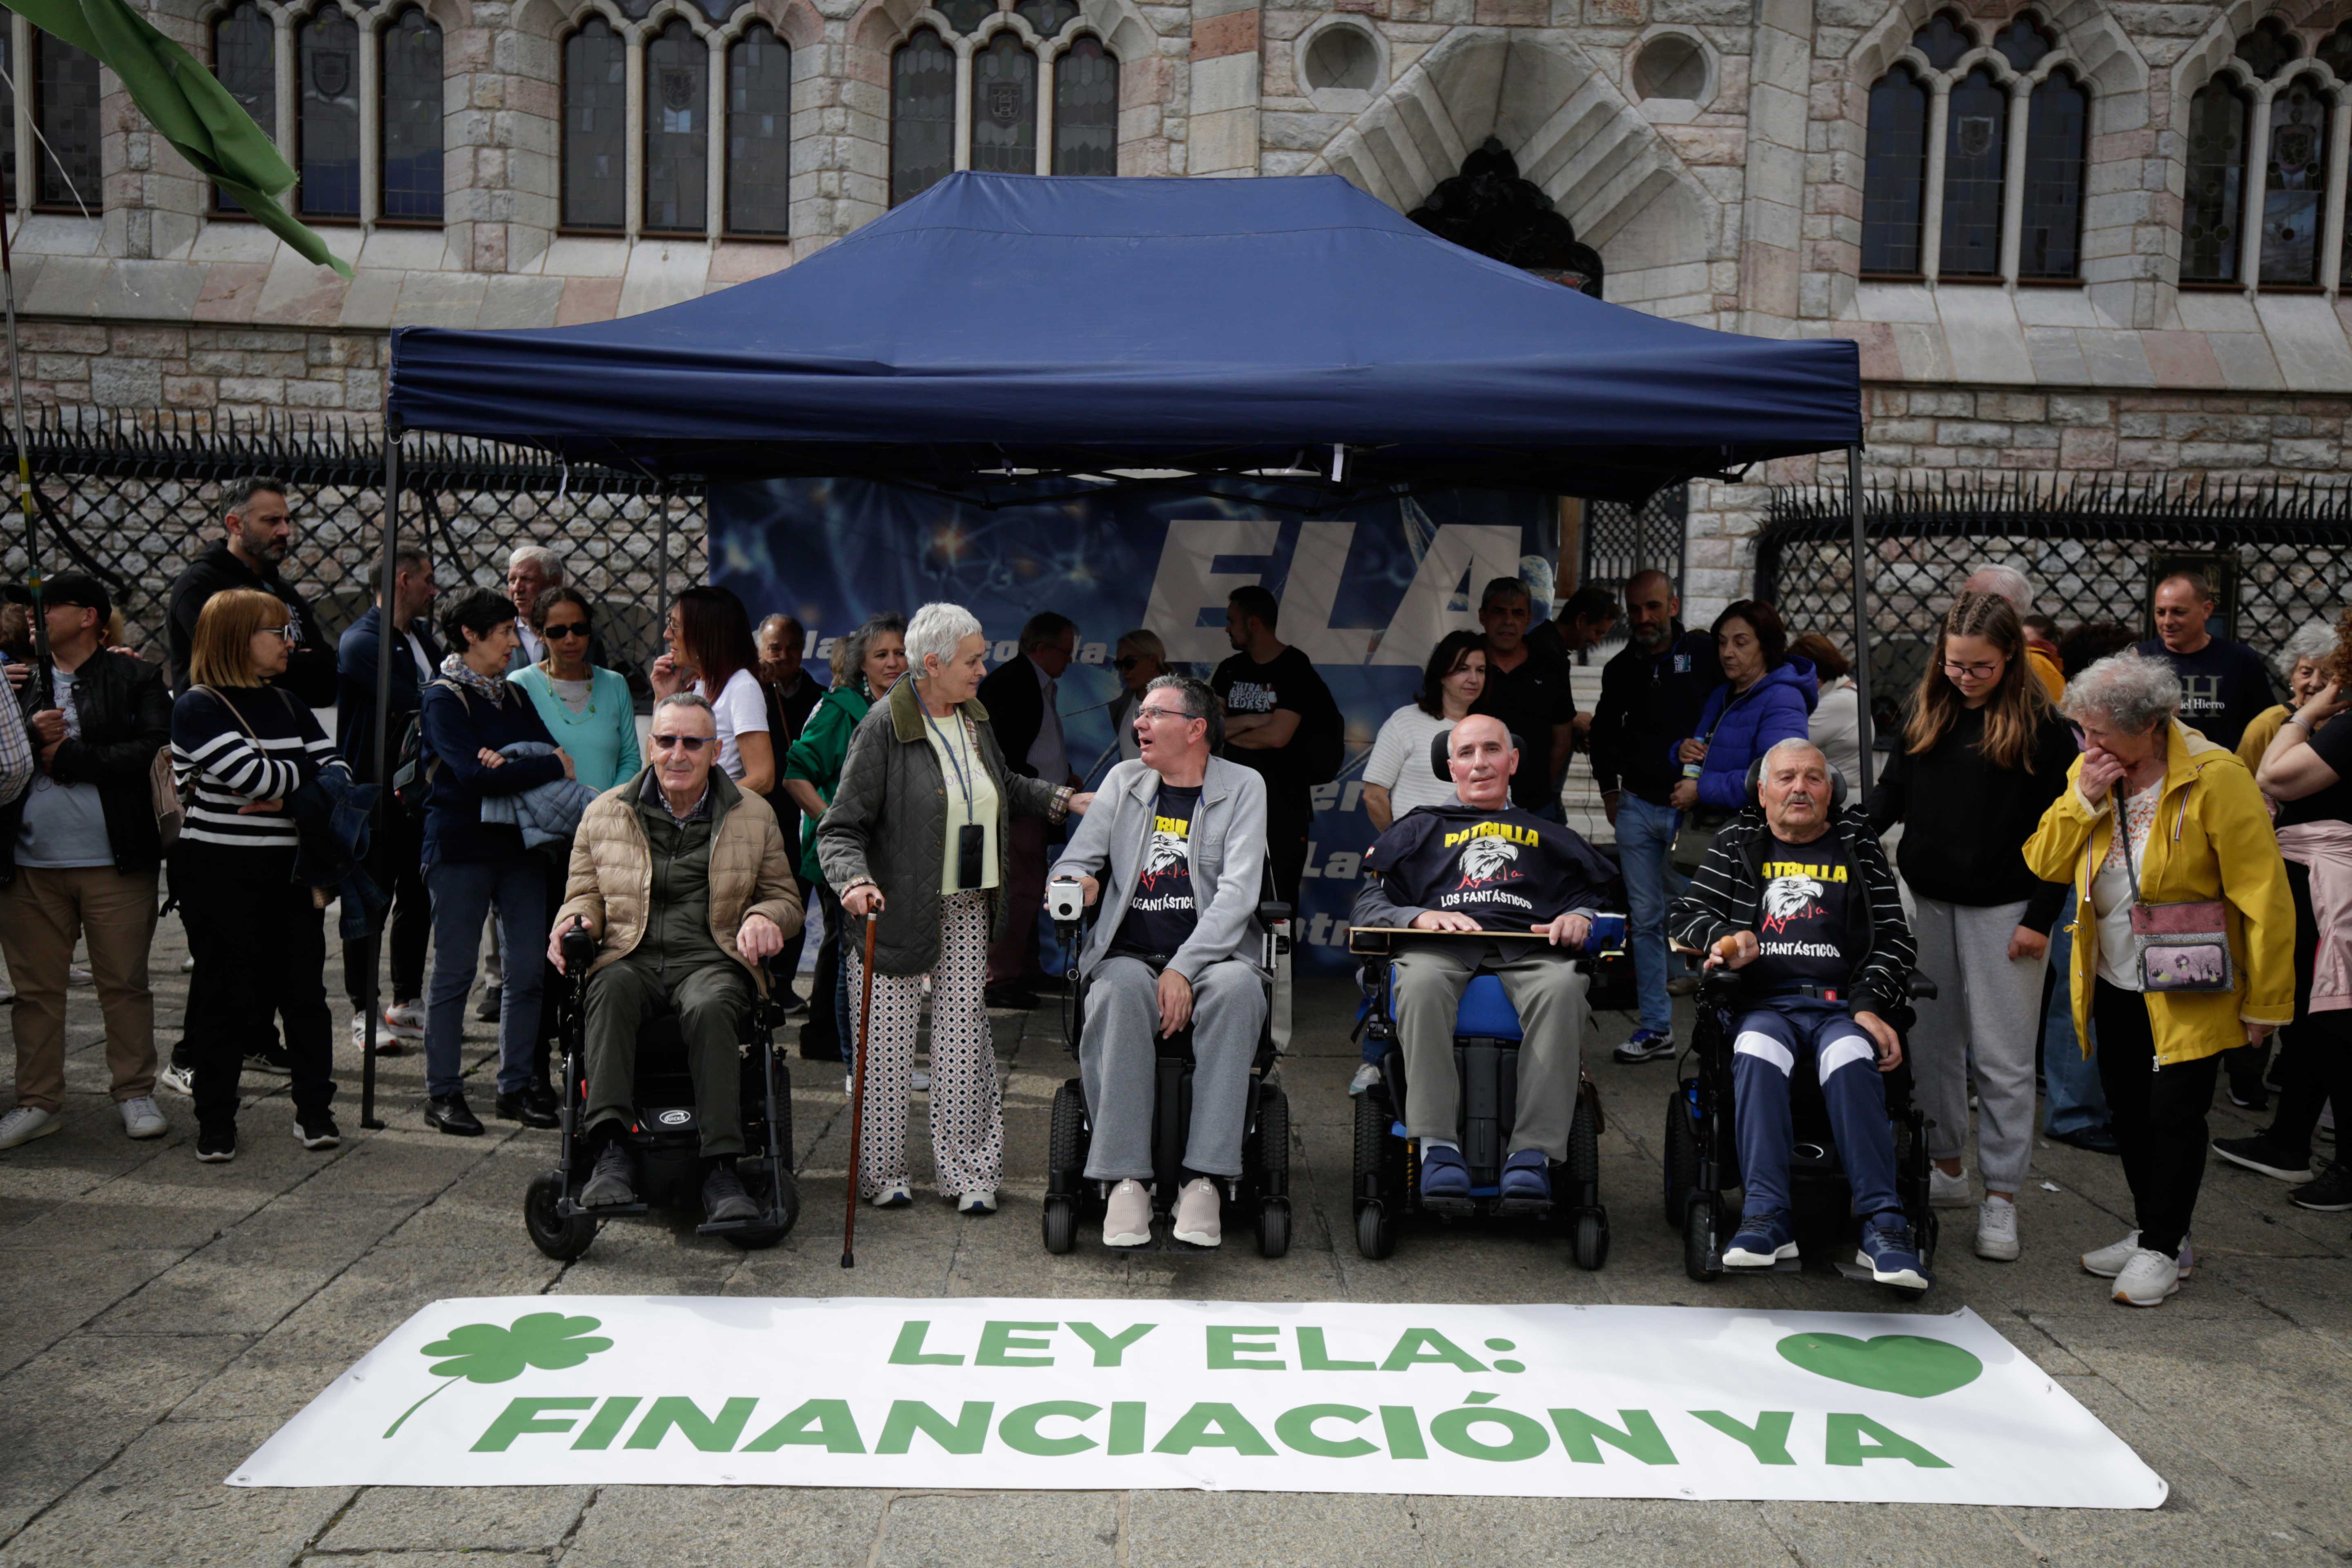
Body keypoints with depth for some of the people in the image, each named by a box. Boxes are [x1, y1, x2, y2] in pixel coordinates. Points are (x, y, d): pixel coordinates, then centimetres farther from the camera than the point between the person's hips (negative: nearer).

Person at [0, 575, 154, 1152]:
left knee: (125, 983, 3)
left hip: (114, 862, -4)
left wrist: (65, 755, -9)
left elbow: (150, 754, -11)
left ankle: (135, 1094, 14)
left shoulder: (136, 679, 2)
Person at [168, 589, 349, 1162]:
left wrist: (292, 795, -14)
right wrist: (312, 772, -3)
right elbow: (256, 776, -20)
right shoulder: (198, 708, -7)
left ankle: (314, 1109, 16)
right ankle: (215, 1119, 16)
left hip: (289, 871, 5)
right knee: (226, 995, 3)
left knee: (304, 988, 6)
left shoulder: (286, 705, 13)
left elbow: (337, 770, 5)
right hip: (220, 875, -5)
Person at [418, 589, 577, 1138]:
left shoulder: (513, 695, 16)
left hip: (520, 841, 6)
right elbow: (474, 775, -18)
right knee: (455, 970, 0)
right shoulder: (443, 697, -5)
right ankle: (443, 1092, 9)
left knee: (527, 969, 4)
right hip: (461, 844, -6)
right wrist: (552, 768, -11)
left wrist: (509, 762, -15)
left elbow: (551, 751, 6)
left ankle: (516, 1086, 14)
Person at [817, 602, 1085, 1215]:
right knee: (889, 1040, 2)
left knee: (964, 1034, 6)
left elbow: (1006, 786, 28)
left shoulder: (974, 718, 9)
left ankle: (968, 1170, 14)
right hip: (896, 909, -6)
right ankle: (883, 1171, 16)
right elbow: (840, 829, -14)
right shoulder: (884, 727, -13)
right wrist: (855, 880, -32)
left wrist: (1065, 800, 14)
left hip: (966, 910, 6)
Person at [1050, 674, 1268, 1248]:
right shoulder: (1123, 780, 16)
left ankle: (1204, 1179, -34)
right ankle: (1125, 1181, -34)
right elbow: (1073, 863, 17)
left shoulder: (1243, 787, 5)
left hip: (1211, 958, -1)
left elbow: (1238, 892, -6)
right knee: (1121, 987, -34)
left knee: (1237, 986, -36)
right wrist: (1076, 884, -10)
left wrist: (1184, 969, -19)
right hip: (1129, 957, 2)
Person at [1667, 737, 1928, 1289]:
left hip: (1842, 1004, 0)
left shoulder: (1858, 847, 20)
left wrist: (1869, 1006, -6)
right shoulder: (1737, 844, 22)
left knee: (1851, 1058, -35)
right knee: (1757, 1051, -35)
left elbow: (1894, 940, 12)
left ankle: (1882, 1223, -36)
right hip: (1765, 1003, 0)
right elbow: (1686, 914, 15)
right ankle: (1766, 1217, -38)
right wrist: (1725, 938, -8)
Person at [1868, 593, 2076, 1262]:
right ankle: (1947, 1169, 26)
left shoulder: (2042, 727, -5)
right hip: (1926, 901, 5)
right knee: (1930, 1043, 11)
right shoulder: (1926, 712, 9)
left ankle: (2001, 1198, 8)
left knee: (2003, 1057, 0)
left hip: (2002, 908, -5)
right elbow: (1893, 792, 14)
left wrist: (2040, 918, -9)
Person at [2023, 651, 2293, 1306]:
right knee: (2128, 1108, 13)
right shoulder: (2087, 772, 0)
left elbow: (2264, 896, -16)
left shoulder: (2215, 778, -18)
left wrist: (2265, 1002, -14)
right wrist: (2085, 799, -17)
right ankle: (2153, 1231, 29)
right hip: (2116, 983, 6)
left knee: (2174, 1112, -2)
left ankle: (2162, 1250, 14)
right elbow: (2043, 861, -2)